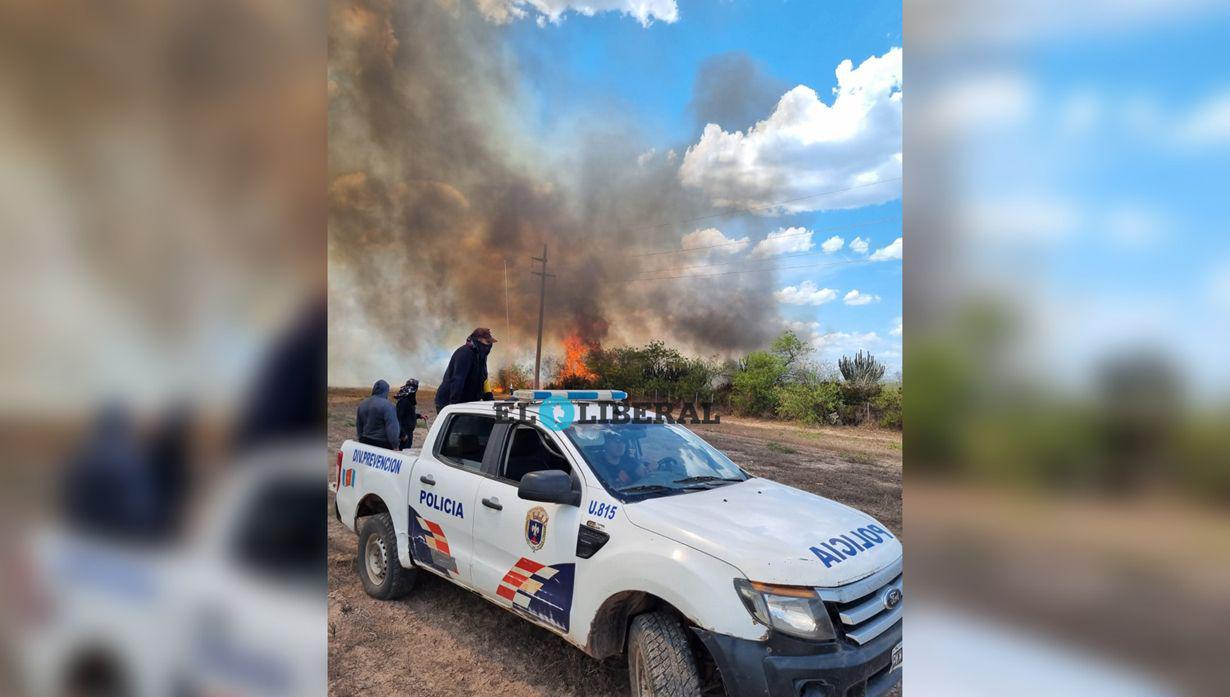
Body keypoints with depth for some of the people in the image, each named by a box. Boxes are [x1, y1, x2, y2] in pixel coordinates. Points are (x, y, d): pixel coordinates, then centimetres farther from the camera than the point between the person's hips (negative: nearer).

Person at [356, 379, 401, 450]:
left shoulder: (362, 404, 11)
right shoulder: (386, 405, -14)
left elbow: (358, 426, 20)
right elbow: (392, 427, -19)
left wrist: (361, 439, 29)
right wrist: (395, 445, -17)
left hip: (365, 442, 8)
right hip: (383, 444, -7)